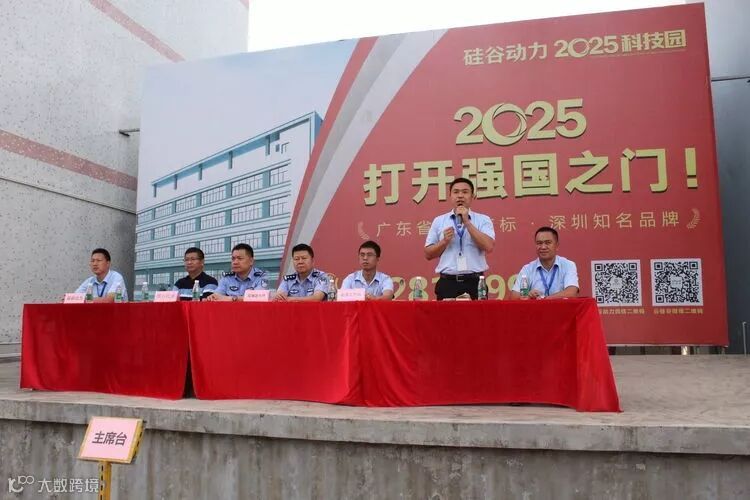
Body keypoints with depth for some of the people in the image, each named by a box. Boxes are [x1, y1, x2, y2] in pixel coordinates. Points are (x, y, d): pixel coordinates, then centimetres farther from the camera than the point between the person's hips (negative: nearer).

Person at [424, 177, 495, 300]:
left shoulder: (483, 220, 7)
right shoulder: (438, 221, 10)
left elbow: (488, 247, -10)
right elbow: (428, 254, 10)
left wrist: (467, 222, -10)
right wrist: (444, 241, -8)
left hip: (475, 283, -1)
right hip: (447, 283, 1)